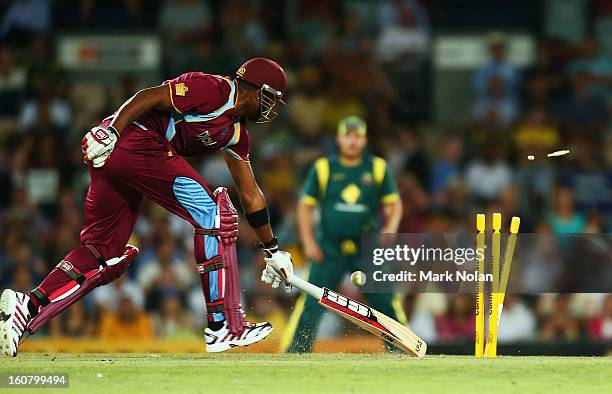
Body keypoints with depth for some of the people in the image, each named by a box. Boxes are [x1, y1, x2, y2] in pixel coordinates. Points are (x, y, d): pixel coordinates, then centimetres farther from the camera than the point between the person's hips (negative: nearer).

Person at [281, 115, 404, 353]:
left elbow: (394, 204, 9)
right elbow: (306, 204, 7)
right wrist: (308, 242, -2)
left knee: (386, 301, -6)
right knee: (312, 304, -8)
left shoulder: (378, 168, 6)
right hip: (329, 250, -1)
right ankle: (293, 352, -3)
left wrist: (390, 229, -11)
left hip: (368, 249, 1)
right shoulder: (323, 168, 4)